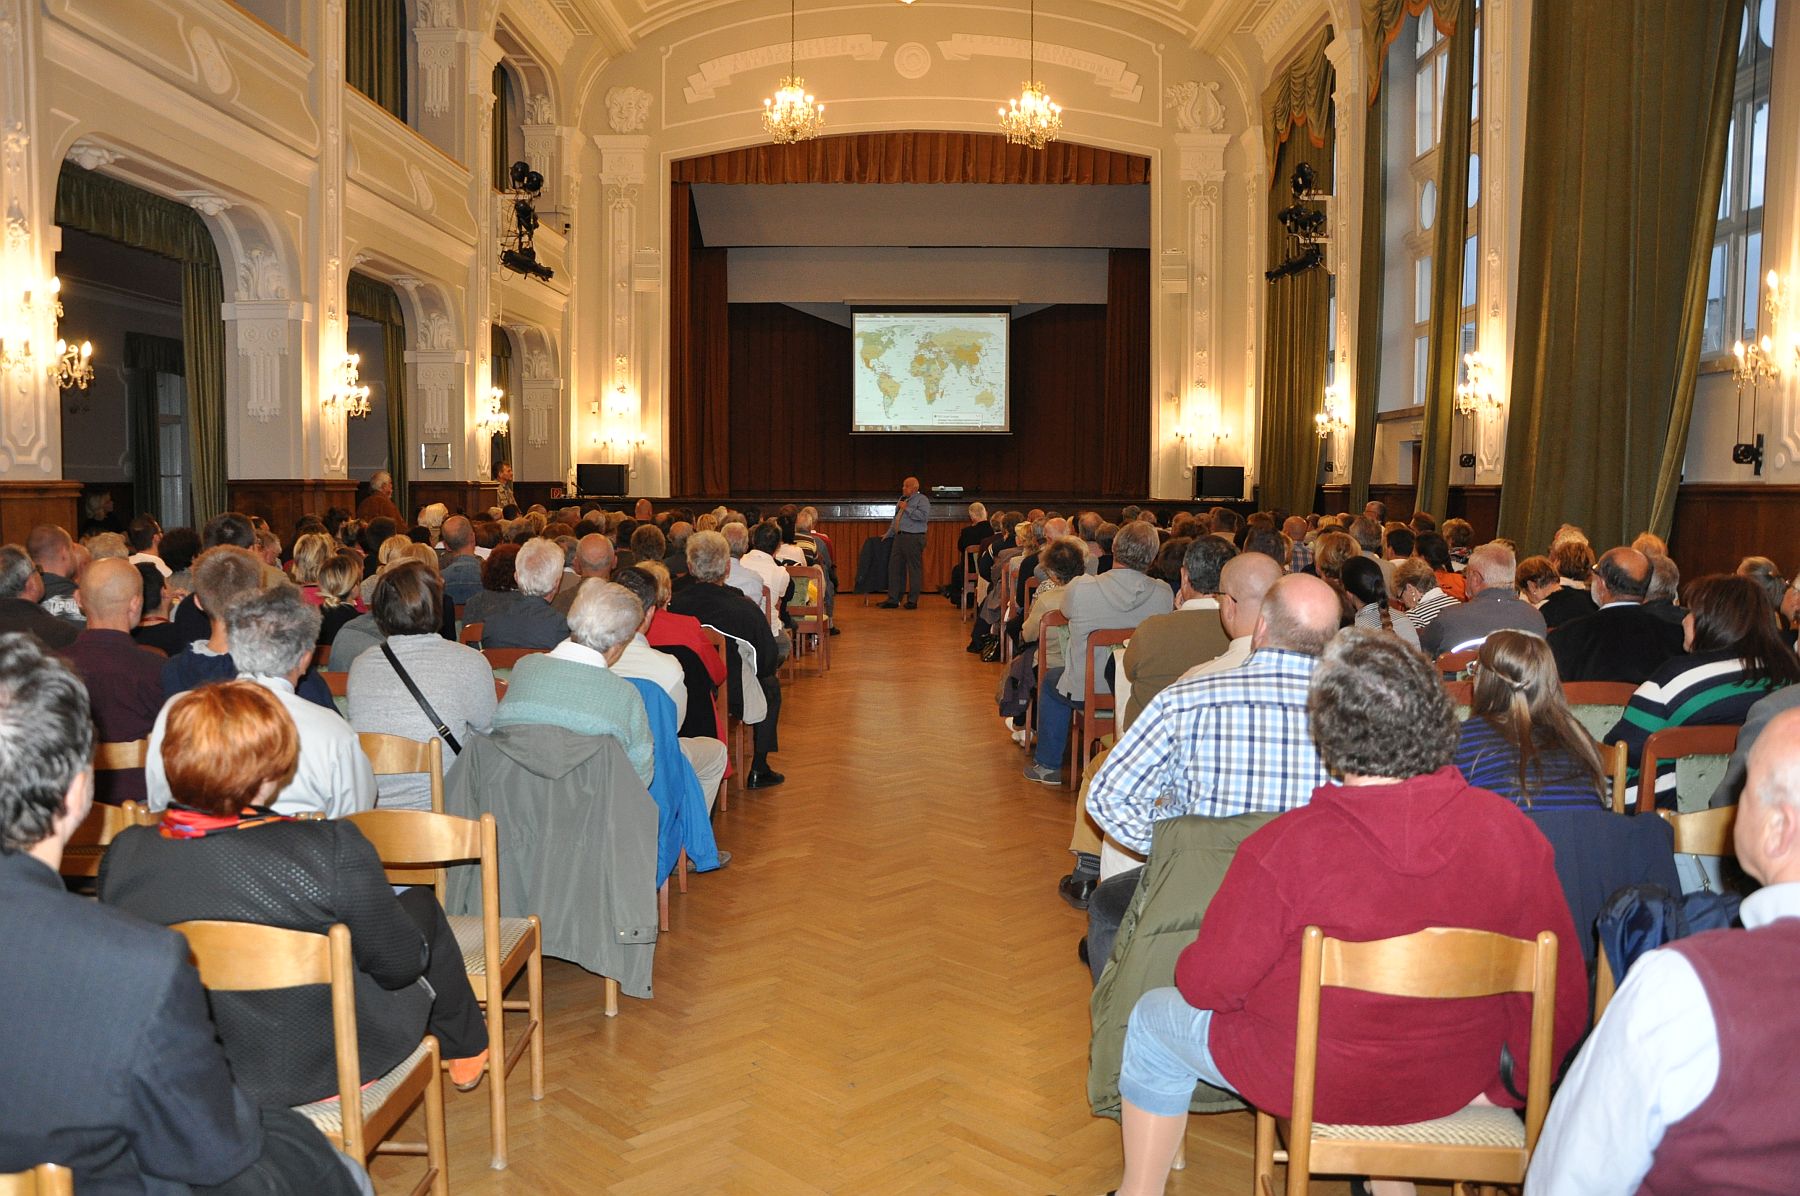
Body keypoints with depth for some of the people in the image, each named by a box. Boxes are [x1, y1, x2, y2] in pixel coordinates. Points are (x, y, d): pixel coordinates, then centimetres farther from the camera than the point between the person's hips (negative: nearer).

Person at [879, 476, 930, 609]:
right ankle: (893, 600, 10)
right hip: (899, 537, 8)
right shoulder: (903, 499, 20)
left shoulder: (922, 499, -5)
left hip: (913, 538, -8)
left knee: (914, 570, -2)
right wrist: (888, 534, 25)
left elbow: (923, 516, -22)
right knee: (894, 567, 5)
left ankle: (913, 601, 4)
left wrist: (907, 508, -15)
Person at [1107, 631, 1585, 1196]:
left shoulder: (1285, 847, -30)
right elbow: (1562, 994, -8)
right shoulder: (1513, 831, -18)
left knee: (1153, 1018, 21)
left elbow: (1205, 984, -19)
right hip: (1453, 1084, 5)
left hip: (1310, 1082, -4)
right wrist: (1511, 1085, 9)